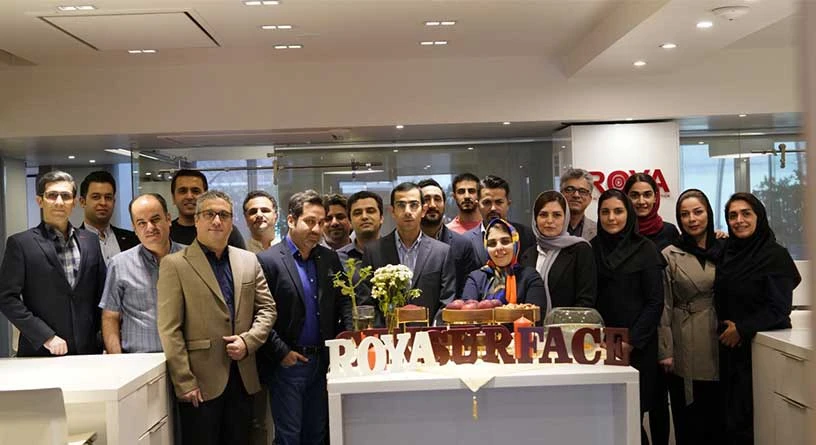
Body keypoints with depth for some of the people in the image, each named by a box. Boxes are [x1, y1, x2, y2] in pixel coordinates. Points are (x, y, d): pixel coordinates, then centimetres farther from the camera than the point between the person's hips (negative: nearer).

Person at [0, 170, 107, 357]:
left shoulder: (90, 241, 9)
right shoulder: (20, 243, -3)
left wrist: (102, 338, 4)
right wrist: (46, 337, -12)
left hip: (89, 350, 3)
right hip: (40, 352, -3)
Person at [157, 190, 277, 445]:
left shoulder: (249, 261, 10)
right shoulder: (175, 265, -5)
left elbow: (267, 308, 12)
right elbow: (169, 330, -9)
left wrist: (248, 340, -7)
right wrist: (184, 383, -13)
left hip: (243, 378, 4)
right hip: (201, 382, -4)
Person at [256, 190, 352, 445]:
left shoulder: (330, 258, 8)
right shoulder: (267, 260, -10)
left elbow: (344, 300, 14)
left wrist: (349, 333, -2)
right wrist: (281, 352, -13)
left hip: (322, 362, 5)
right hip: (287, 364, -5)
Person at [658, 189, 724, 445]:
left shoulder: (725, 251, 7)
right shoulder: (670, 255, -2)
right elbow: (664, 306, -4)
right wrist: (665, 350, -8)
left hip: (720, 345, 3)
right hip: (686, 349, -3)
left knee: (718, 414, 9)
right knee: (689, 417, 4)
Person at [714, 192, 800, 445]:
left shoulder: (775, 256, -10)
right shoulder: (728, 252, 7)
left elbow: (779, 308, -13)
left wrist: (742, 329, -16)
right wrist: (726, 331, 2)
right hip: (730, 347, 6)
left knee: (749, 417, -3)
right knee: (731, 413, 11)